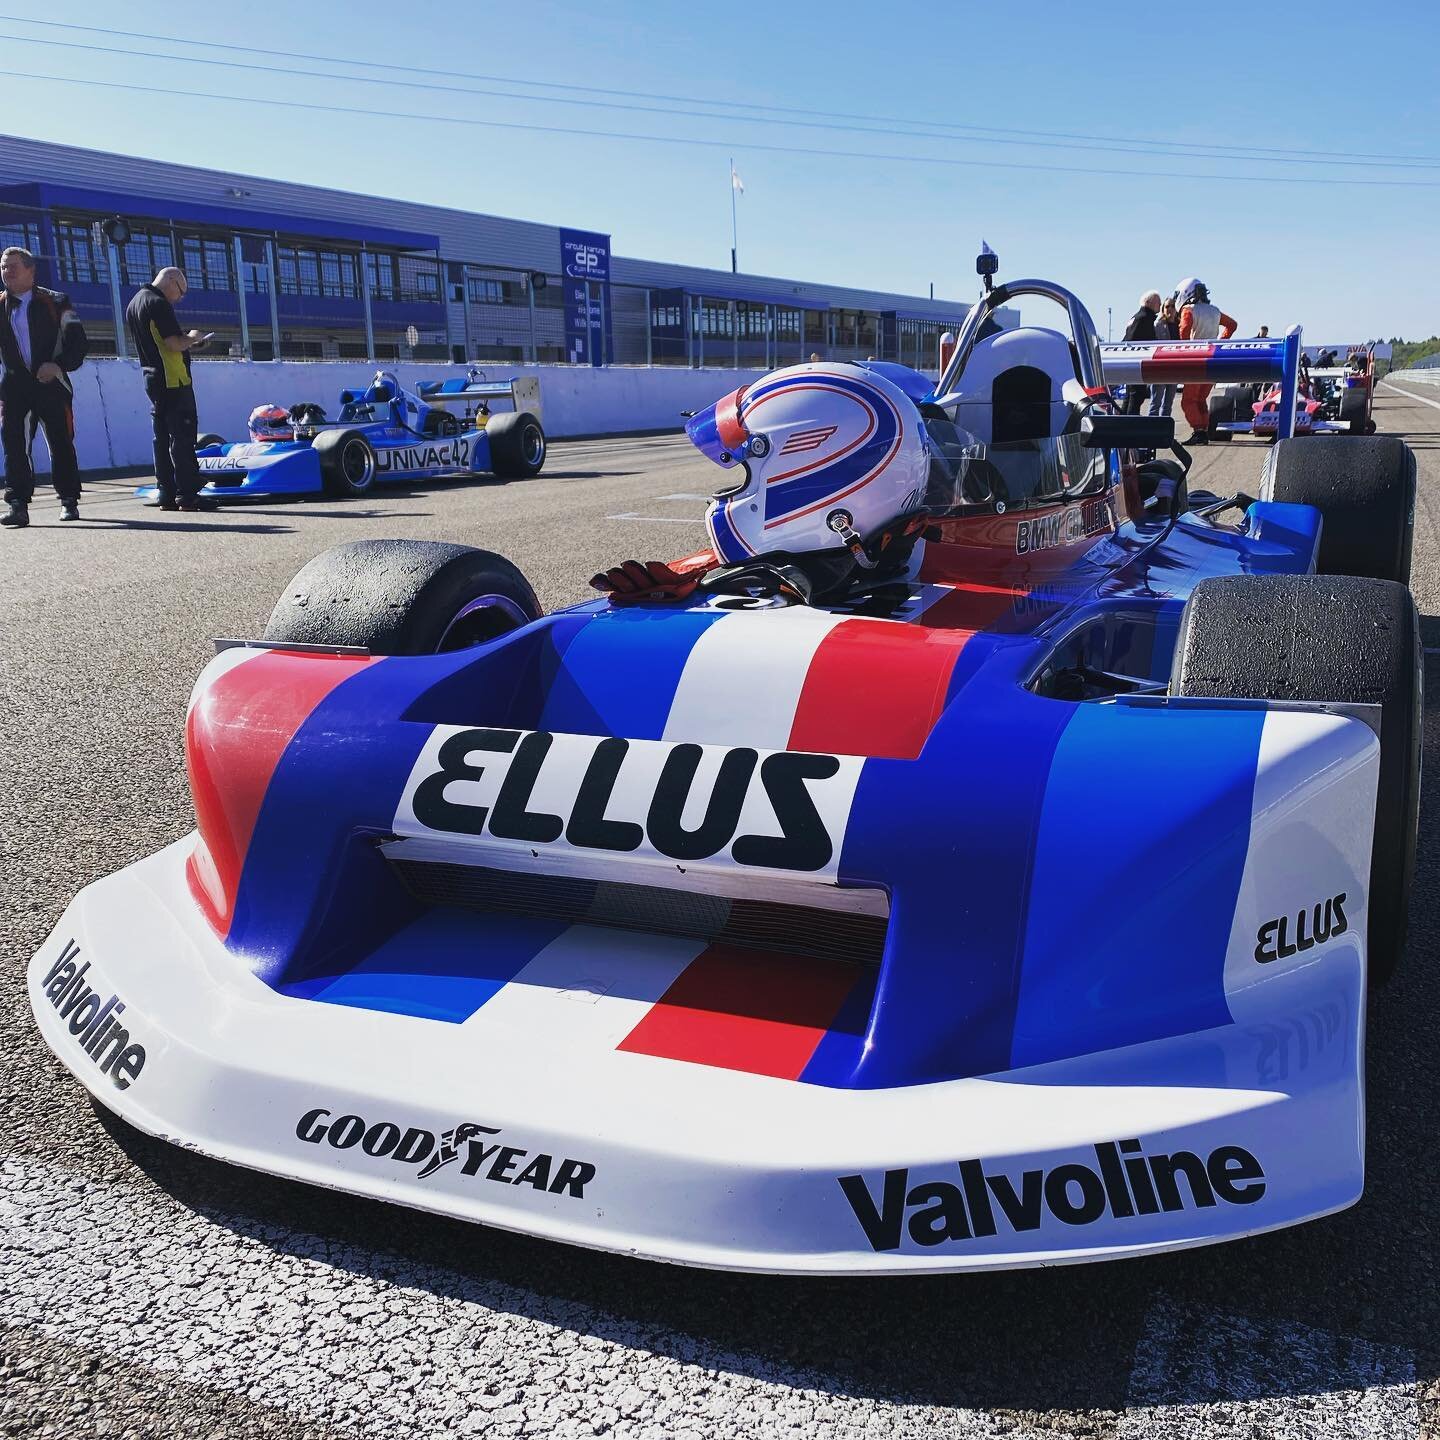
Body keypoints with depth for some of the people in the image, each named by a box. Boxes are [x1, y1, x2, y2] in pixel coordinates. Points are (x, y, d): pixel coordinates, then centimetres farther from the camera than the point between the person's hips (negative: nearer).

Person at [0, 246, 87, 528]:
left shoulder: (55, 302, 3)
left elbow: (77, 339, -1)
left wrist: (60, 365, -13)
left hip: (51, 383, -2)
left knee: (61, 444, 3)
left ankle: (69, 501, 15)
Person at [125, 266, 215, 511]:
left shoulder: (134, 303, 18)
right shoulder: (158, 304, -14)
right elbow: (174, 343, -20)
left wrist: (185, 343, 17)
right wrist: (192, 338, -2)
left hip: (152, 379, 9)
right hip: (173, 380, -9)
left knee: (162, 437, 9)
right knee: (183, 436, -8)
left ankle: (166, 495, 9)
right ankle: (187, 495, -9)